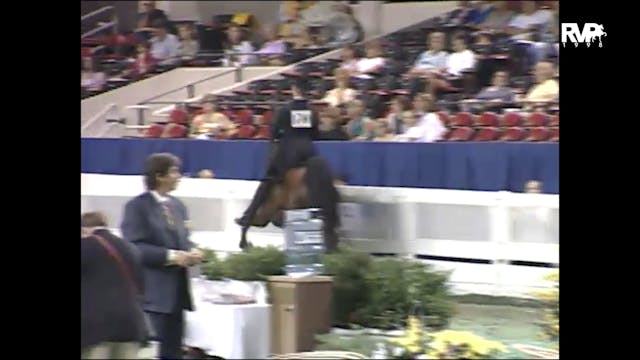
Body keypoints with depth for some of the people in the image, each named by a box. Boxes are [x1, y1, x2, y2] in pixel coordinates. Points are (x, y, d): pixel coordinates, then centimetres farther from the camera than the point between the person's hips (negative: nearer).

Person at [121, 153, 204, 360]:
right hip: (152, 292, -8)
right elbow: (134, 247, -16)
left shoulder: (178, 206, 15)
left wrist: (191, 253, -4)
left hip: (177, 290, 8)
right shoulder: (137, 206, -8)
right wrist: (171, 256, -22)